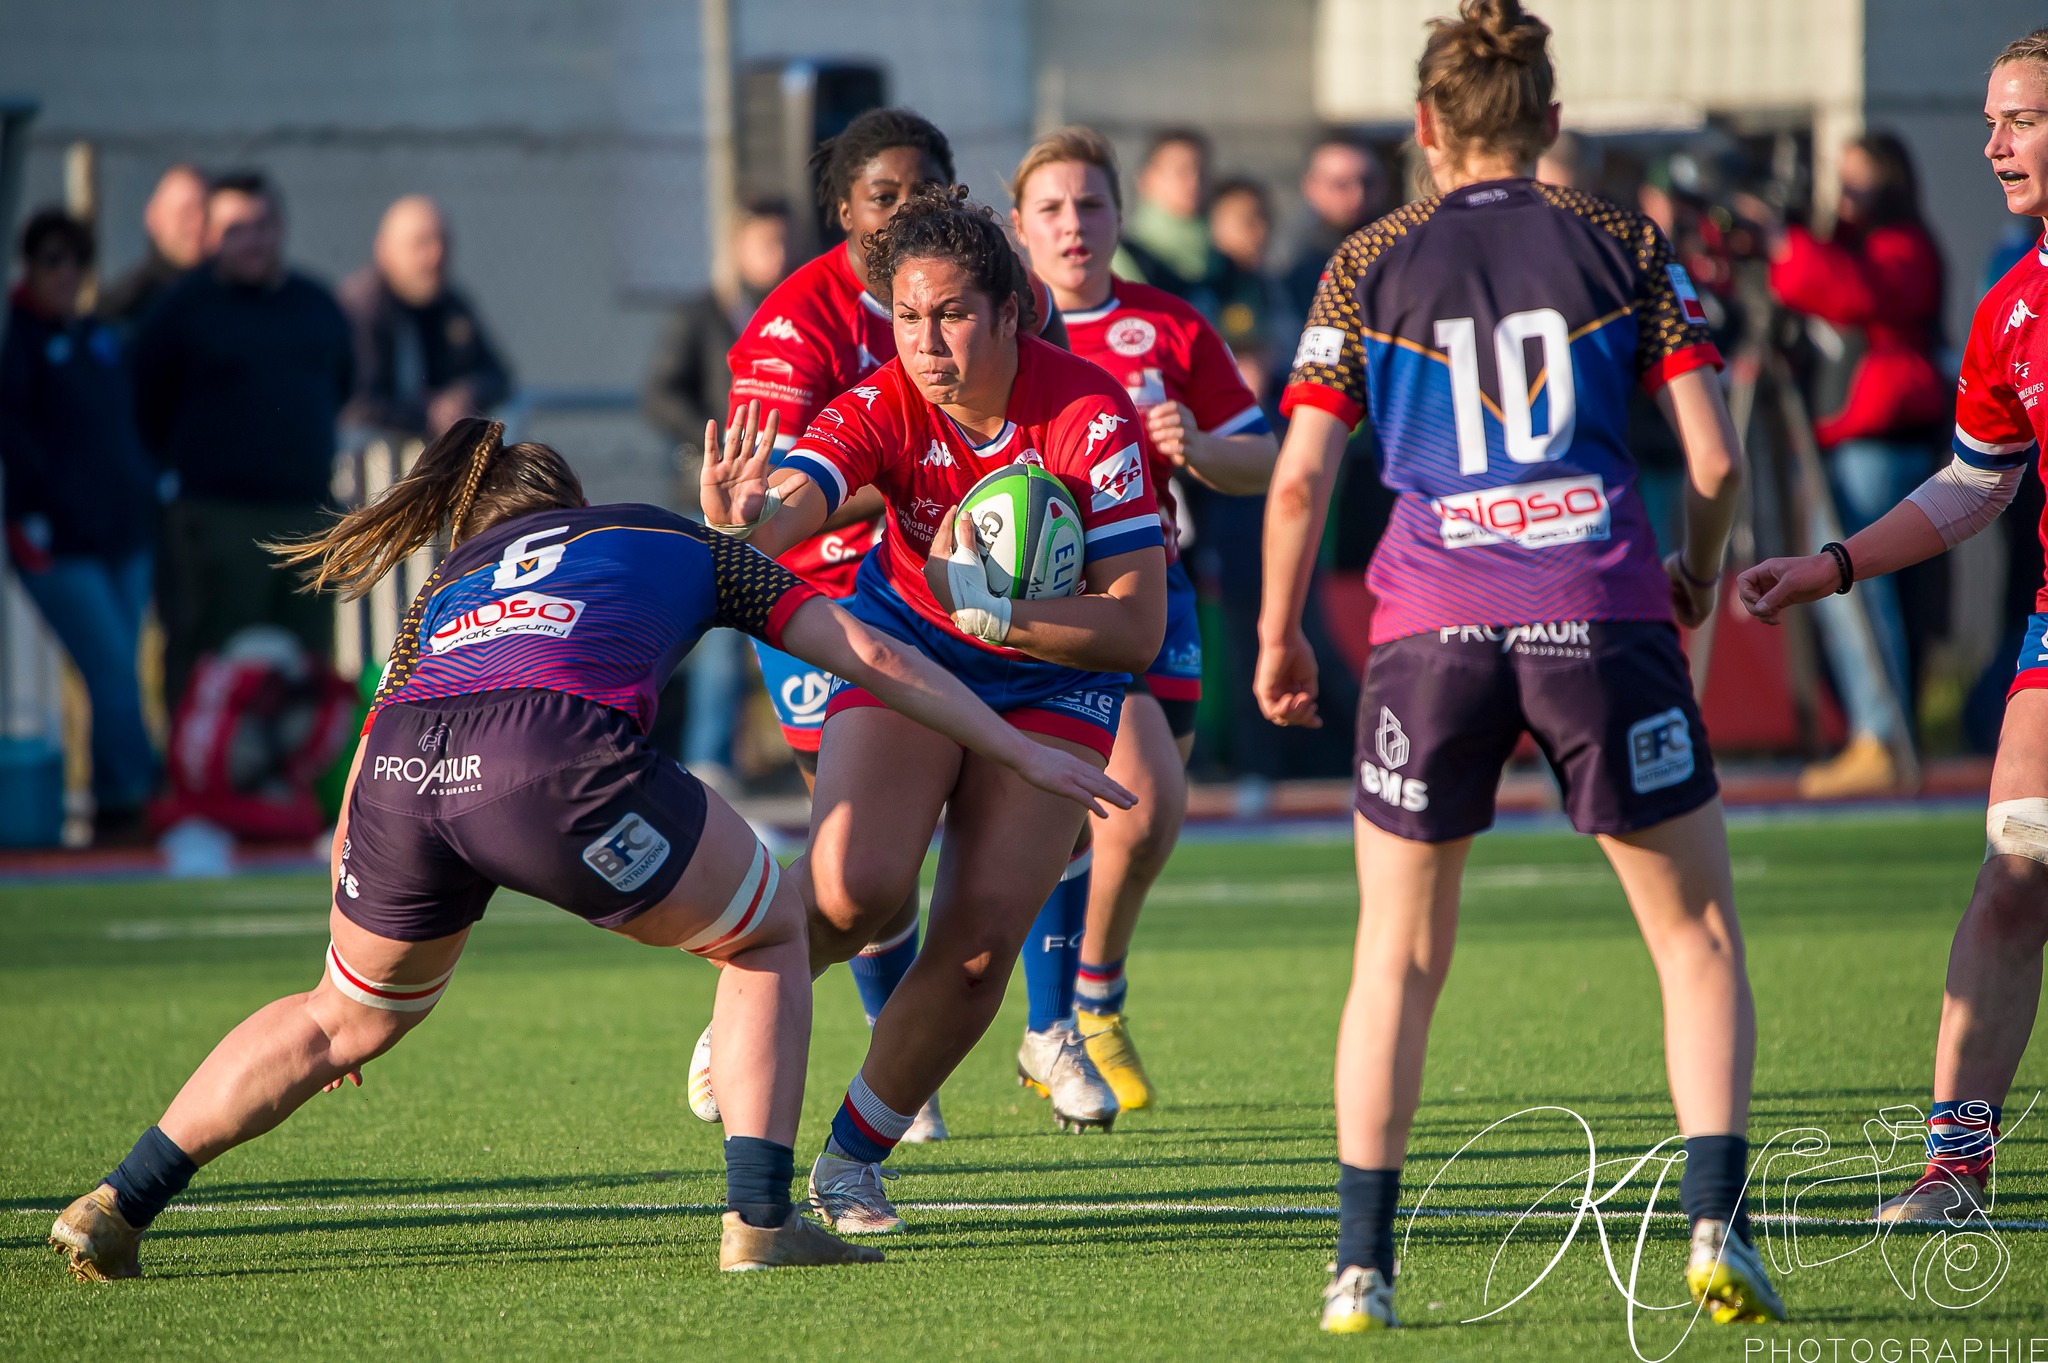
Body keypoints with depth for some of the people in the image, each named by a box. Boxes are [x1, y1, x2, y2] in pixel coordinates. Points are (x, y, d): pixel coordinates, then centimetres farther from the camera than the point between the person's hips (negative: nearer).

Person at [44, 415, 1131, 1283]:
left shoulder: (447, 583, 39)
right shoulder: (676, 540, 34)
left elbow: (356, 807, 40)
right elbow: (871, 657, 31)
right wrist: (1021, 754, 39)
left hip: (405, 770, 4)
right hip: (560, 756, -4)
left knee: (350, 1015, 29)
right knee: (769, 934, 21)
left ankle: (120, 1200, 25)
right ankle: (760, 1219, 9)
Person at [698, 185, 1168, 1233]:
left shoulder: (1090, 416, -25)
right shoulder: (884, 409, -20)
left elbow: (1137, 628, -27)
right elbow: (791, 498, -39)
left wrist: (992, 615, -39)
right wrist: (740, 524, -63)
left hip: (1053, 669, 0)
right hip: (905, 643, 0)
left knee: (982, 940, -12)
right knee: (856, 889, -23)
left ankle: (855, 1158, 8)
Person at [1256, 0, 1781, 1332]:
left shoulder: (1369, 266, 8)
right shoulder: (1624, 246, 8)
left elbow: (1299, 482, 4)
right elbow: (1717, 456, 3)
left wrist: (1279, 637, 18)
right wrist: (1700, 571, 22)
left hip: (1434, 622, 1)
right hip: (1601, 610, -1)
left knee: (1399, 959, 13)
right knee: (1699, 934, 12)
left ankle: (1363, 1267, 6)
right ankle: (1716, 1221, -3)